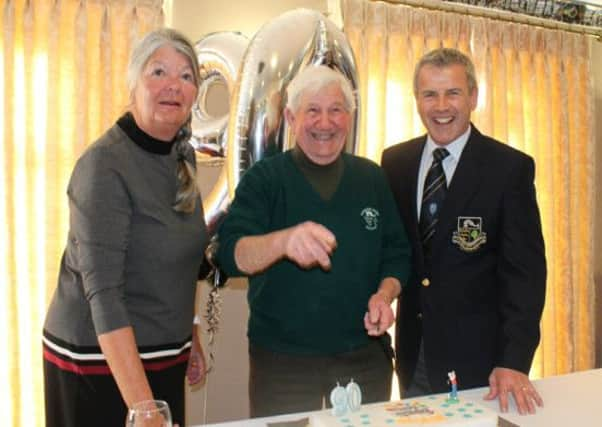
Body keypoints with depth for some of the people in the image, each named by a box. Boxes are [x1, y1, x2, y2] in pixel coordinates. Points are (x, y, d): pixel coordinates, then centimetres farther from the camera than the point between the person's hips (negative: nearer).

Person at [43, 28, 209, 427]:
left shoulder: (184, 156, 2)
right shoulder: (105, 164, -19)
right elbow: (103, 291, -25)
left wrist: (190, 336, 14)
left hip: (164, 358, 7)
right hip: (98, 360, -6)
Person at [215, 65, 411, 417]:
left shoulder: (373, 178, 3)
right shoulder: (265, 178, -6)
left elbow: (397, 254, 7)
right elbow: (231, 255, -18)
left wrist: (385, 294, -13)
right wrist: (283, 240, -38)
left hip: (365, 353, 3)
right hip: (282, 358, -3)